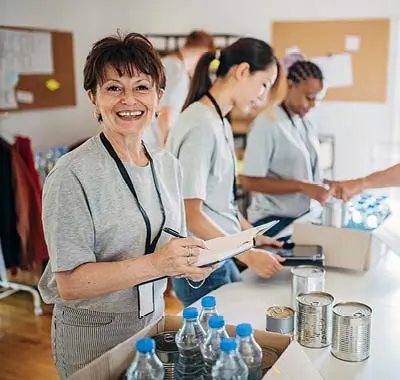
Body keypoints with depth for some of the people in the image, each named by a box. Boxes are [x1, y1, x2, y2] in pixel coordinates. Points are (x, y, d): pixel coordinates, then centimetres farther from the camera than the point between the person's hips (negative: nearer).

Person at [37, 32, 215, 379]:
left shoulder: (168, 165, 0)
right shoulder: (73, 175, -21)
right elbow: (70, 284, -22)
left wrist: (191, 262, -10)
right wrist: (154, 264, -31)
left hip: (153, 318, 6)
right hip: (93, 333, -6)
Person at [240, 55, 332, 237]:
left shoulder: (306, 124, 7)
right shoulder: (267, 124, -16)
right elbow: (249, 181, -19)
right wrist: (302, 187, -22)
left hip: (304, 216, 7)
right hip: (274, 221, -7)